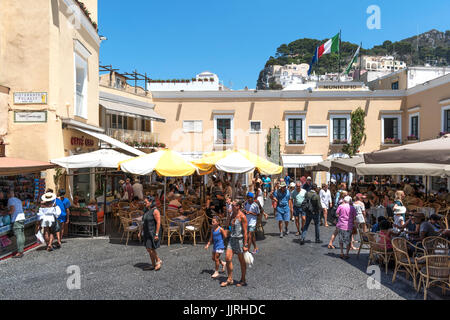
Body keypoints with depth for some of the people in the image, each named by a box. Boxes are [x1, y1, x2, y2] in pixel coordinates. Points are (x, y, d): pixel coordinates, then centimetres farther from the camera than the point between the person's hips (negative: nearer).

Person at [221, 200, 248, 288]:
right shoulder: (233, 215, 8)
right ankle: (229, 279, 15)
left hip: (239, 239, -7)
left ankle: (243, 281, 23)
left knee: (242, 261, 8)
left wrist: (245, 245, -17)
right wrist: (231, 215, 2)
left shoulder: (242, 216, -15)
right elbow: (228, 224, 12)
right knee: (228, 259, 2)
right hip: (232, 239, 7)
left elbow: (245, 231, -16)